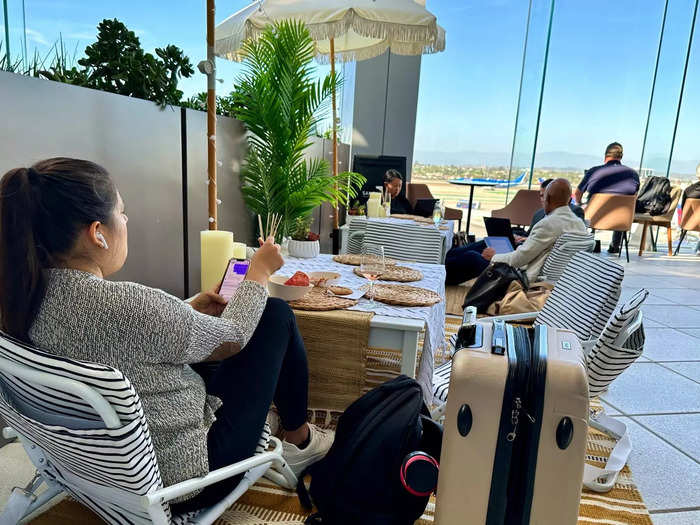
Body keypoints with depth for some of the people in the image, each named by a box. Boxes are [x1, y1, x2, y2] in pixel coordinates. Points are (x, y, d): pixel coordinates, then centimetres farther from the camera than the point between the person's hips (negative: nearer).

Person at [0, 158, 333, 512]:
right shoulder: (125, 305, -35)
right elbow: (231, 338, -17)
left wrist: (188, 311, 9)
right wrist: (260, 272, -2)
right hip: (182, 482, -7)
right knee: (277, 315, 0)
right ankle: (299, 440, 23)